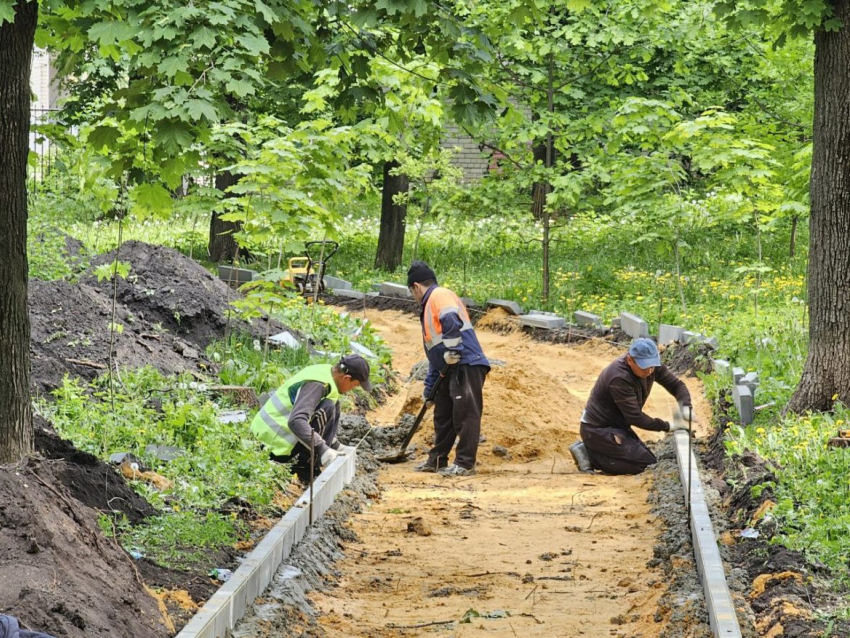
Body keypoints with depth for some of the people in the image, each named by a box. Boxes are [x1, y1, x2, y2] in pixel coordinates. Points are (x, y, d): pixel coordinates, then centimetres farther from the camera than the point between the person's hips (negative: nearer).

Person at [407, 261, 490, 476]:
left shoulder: (440, 296, -5)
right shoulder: (429, 307, 27)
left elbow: (451, 321, -28)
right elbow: (434, 353, 30)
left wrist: (452, 351, -24)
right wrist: (429, 388, 31)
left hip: (466, 366, -11)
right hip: (450, 370, 11)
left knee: (465, 415, -8)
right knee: (443, 416, 17)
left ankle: (465, 464, -7)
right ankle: (437, 460, 27)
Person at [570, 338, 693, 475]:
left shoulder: (653, 366, -7)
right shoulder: (619, 378, -31)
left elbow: (676, 384, 1)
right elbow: (634, 416, -27)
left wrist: (686, 406, -19)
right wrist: (667, 427, -22)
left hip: (617, 425, 10)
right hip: (598, 429, -10)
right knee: (643, 462, -16)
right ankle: (588, 455, -7)